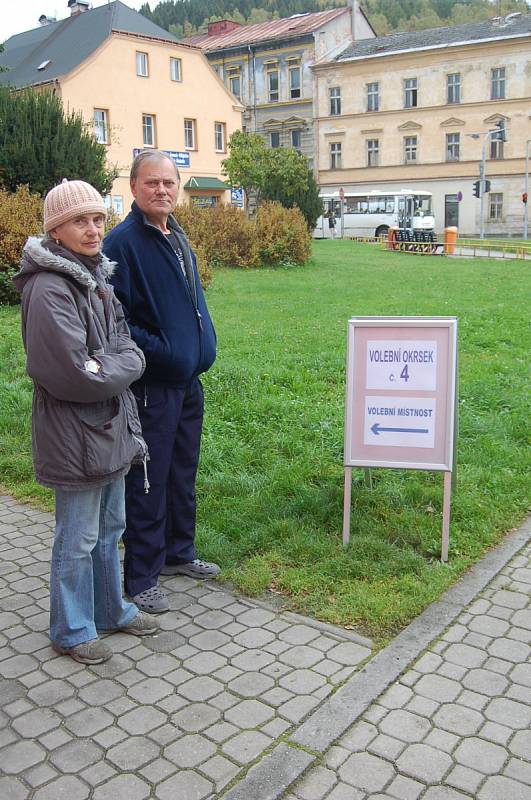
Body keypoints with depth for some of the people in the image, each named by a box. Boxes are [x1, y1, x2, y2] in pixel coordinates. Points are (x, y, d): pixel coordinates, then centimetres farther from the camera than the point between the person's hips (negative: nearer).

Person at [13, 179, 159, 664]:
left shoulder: (97, 277, 8)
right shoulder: (49, 290, -20)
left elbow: (125, 343, 12)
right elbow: (74, 375, -25)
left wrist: (108, 364, -8)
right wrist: (121, 366, -10)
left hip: (110, 428, 9)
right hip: (75, 437, -8)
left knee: (110, 528, 21)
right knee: (78, 540, 7)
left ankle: (110, 609, 40)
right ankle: (71, 630, 28)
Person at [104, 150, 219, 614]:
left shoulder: (177, 237, 12)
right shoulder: (122, 242, -14)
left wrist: (204, 344, 11)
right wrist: (159, 350, -20)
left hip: (189, 380, 8)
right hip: (151, 386, -8)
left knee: (183, 472, 19)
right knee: (149, 481, 1)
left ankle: (179, 553, 36)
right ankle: (141, 578, 16)